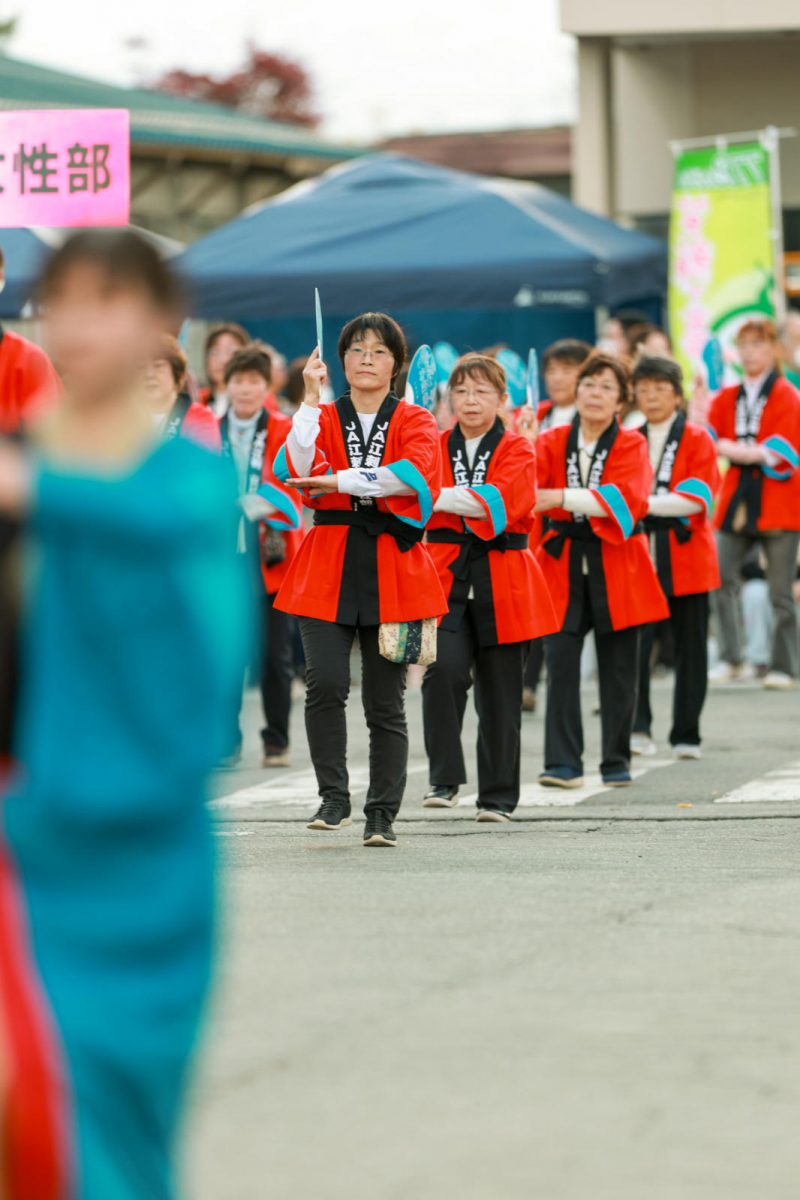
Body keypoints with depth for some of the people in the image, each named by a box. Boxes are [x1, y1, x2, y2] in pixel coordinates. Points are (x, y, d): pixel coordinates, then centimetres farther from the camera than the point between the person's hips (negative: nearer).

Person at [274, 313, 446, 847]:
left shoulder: (416, 422, 9)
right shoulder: (323, 418, 12)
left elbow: (414, 473, -14)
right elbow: (297, 469, -10)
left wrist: (336, 481, -17)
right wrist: (311, 398, -12)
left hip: (392, 568, 0)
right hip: (328, 564, 1)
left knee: (385, 700, 1)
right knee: (326, 683, -17)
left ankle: (383, 816, 10)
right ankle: (334, 798, -3)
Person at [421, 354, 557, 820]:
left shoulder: (518, 450, 4)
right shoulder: (435, 446, 11)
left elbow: (504, 501, -15)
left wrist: (441, 498, -18)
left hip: (502, 582, 0)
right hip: (447, 575, 0)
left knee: (499, 690, 3)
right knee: (444, 669, -22)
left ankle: (499, 795, 15)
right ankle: (445, 778, -12)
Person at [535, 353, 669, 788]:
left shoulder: (631, 445, 1)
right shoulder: (553, 442, 8)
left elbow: (627, 498, -17)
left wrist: (562, 498, -24)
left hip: (616, 566, -1)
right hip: (563, 563, 1)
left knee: (617, 667, 4)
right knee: (560, 662, -9)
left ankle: (617, 761, 15)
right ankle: (562, 763, -8)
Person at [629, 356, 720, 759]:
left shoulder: (697, 440, 5)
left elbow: (696, 499, -8)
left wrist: (646, 503, -18)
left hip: (685, 557, -1)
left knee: (690, 647, 3)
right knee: (634, 643, -15)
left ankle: (686, 736, 11)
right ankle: (638, 727, -18)